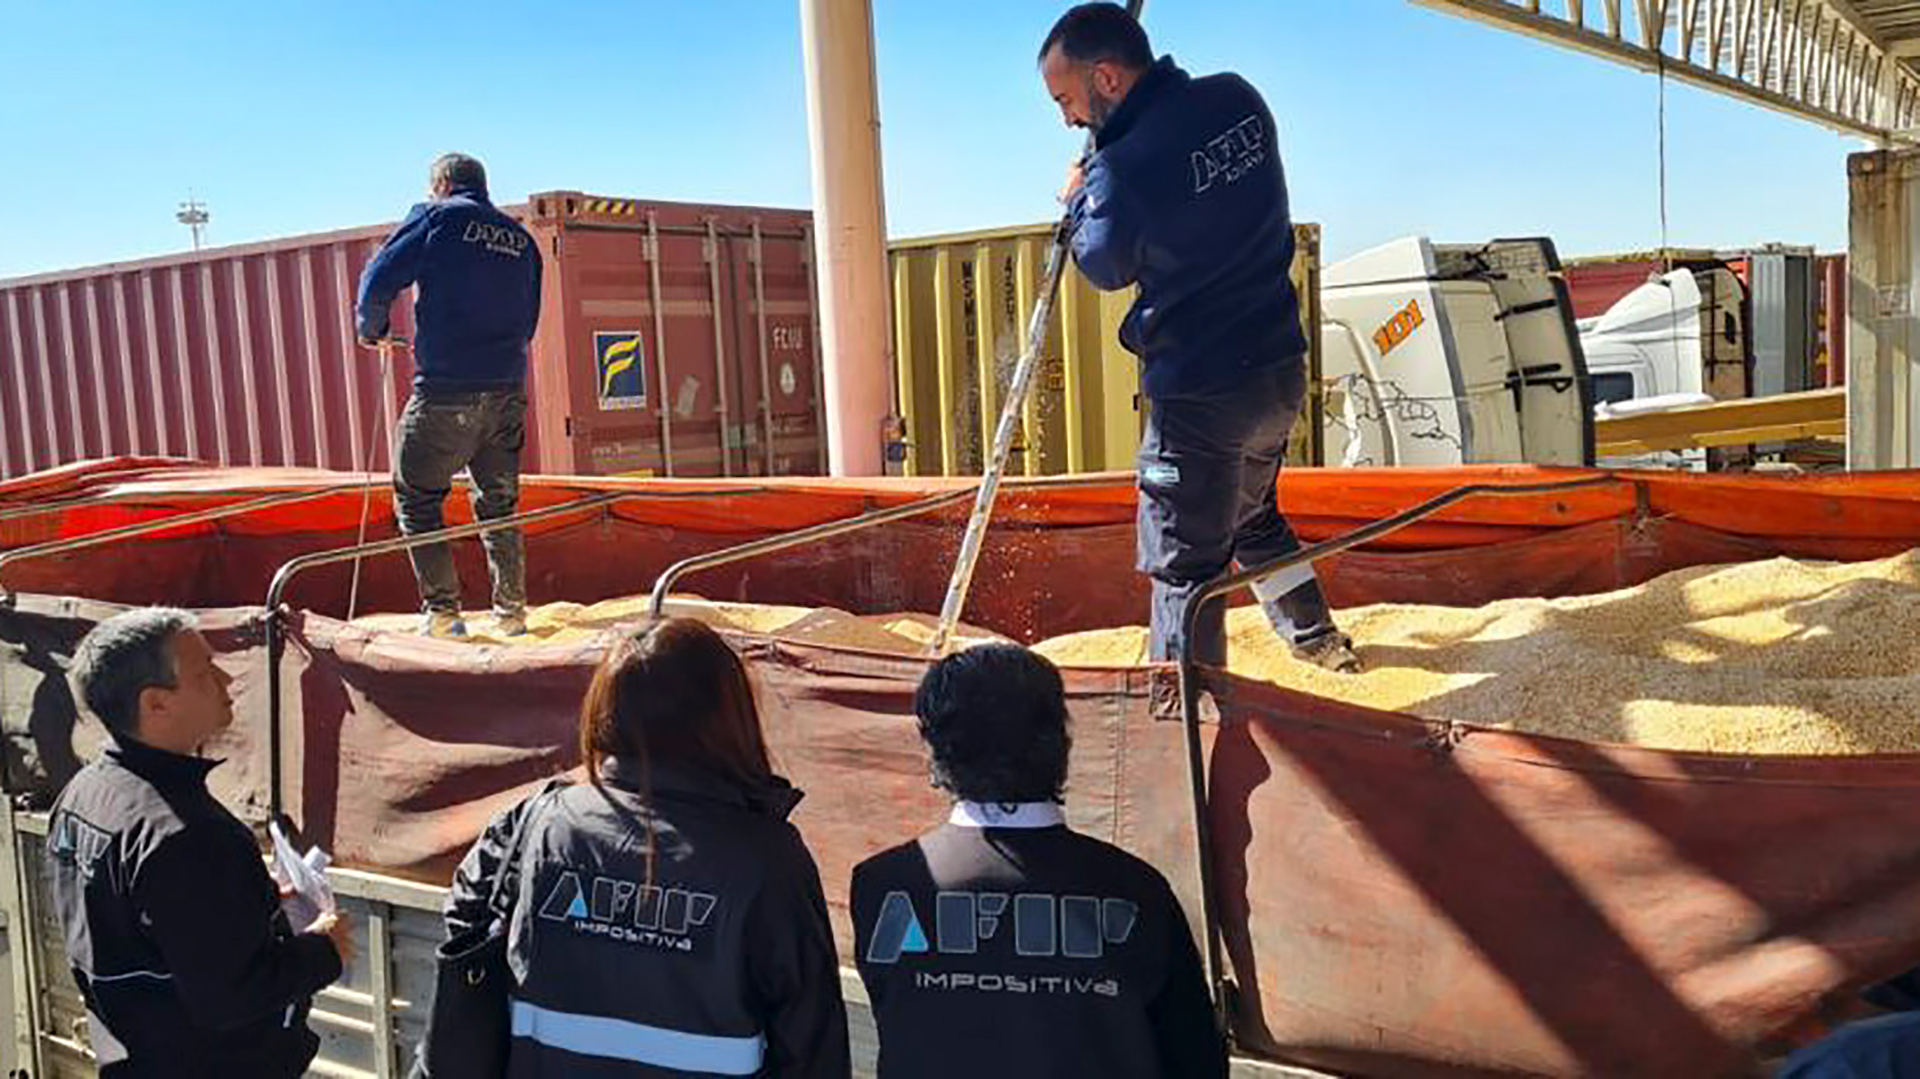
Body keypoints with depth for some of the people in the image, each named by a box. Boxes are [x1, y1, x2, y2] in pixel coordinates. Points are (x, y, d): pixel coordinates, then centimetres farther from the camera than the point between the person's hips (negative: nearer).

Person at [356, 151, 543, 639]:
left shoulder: (434, 218, -1)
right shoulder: (521, 239, 14)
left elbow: (378, 281, -4)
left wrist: (372, 331, 14)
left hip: (446, 390, -5)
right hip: (508, 389, 5)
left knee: (417, 499, 7)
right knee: (499, 503, 15)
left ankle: (442, 612, 2)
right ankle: (511, 611, 16)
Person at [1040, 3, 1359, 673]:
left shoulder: (1124, 170, -23)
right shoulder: (1240, 100, 0)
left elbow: (1107, 267, -4)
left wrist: (1077, 199, 12)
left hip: (1198, 395, -8)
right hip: (1281, 369, 8)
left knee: (1185, 560, 4)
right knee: (1252, 514, 29)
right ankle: (1319, 641, 42)